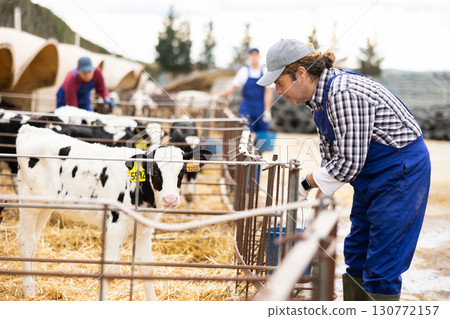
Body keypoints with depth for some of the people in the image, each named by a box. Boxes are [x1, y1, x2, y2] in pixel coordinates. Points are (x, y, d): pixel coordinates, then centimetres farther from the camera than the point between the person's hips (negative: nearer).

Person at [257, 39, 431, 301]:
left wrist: (308, 183, -14)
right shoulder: (320, 95, 2)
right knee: (356, 253, 15)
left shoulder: (343, 93, -28)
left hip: (402, 170, -10)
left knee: (382, 265, -7)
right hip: (372, 172, 10)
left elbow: (348, 163, -27)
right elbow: (331, 153, 12)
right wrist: (322, 196, 5)